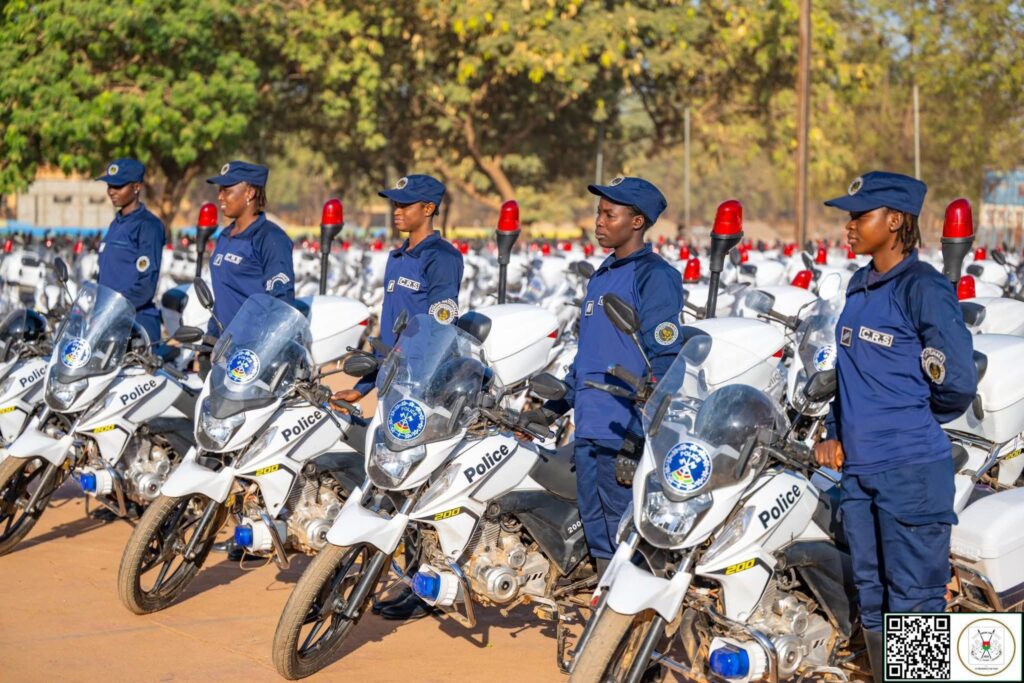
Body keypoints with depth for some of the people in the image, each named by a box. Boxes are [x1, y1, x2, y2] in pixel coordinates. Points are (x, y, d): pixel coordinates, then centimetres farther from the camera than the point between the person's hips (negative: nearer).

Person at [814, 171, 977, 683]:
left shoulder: (924, 288, -11)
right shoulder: (859, 287, 13)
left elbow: (956, 383, -12)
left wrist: (910, 424, 3)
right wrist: (836, 433, 11)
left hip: (912, 471, -8)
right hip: (858, 468, 8)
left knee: (913, 602, -2)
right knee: (872, 599, 16)